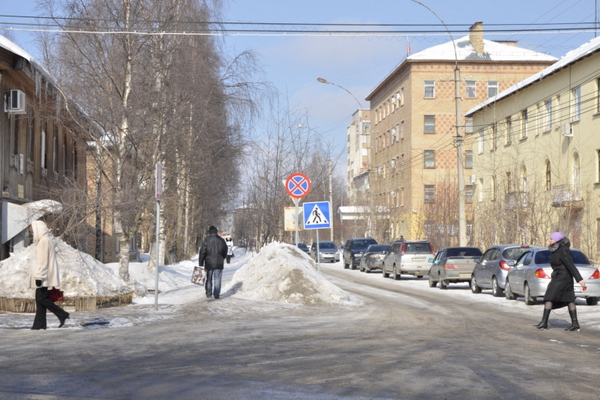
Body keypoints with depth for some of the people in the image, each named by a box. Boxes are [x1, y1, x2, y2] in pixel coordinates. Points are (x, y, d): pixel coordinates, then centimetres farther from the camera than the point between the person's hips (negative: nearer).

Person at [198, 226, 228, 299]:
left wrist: (201, 264, -3)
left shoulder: (207, 240, -6)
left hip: (209, 263, -1)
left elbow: (202, 252, -8)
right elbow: (225, 253, 14)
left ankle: (208, 294, 15)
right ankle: (216, 294, 0)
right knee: (217, 279, 5)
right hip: (219, 264, 1)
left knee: (209, 279, 10)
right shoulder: (221, 240, 3)